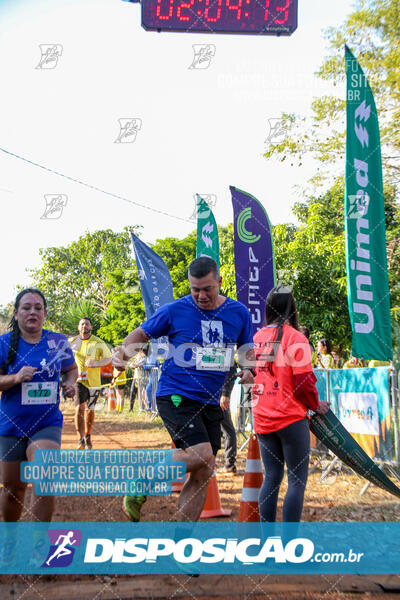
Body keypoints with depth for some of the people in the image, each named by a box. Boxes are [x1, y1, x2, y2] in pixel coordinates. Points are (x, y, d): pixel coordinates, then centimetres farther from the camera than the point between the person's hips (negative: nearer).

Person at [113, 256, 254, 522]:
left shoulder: (239, 313, 4)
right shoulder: (174, 310, -5)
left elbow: (248, 349, 16)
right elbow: (141, 333, 6)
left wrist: (248, 369, -6)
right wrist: (123, 351, -15)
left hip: (210, 402, 5)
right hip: (175, 396, -4)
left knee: (203, 473, 4)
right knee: (202, 455, -23)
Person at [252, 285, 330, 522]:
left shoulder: (257, 337, 7)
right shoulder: (295, 337, -9)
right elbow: (304, 381, -13)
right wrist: (316, 405, 4)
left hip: (262, 419, 6)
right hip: (291, 418, -6)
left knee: (272, 477, 14)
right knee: (297, 480, 3)